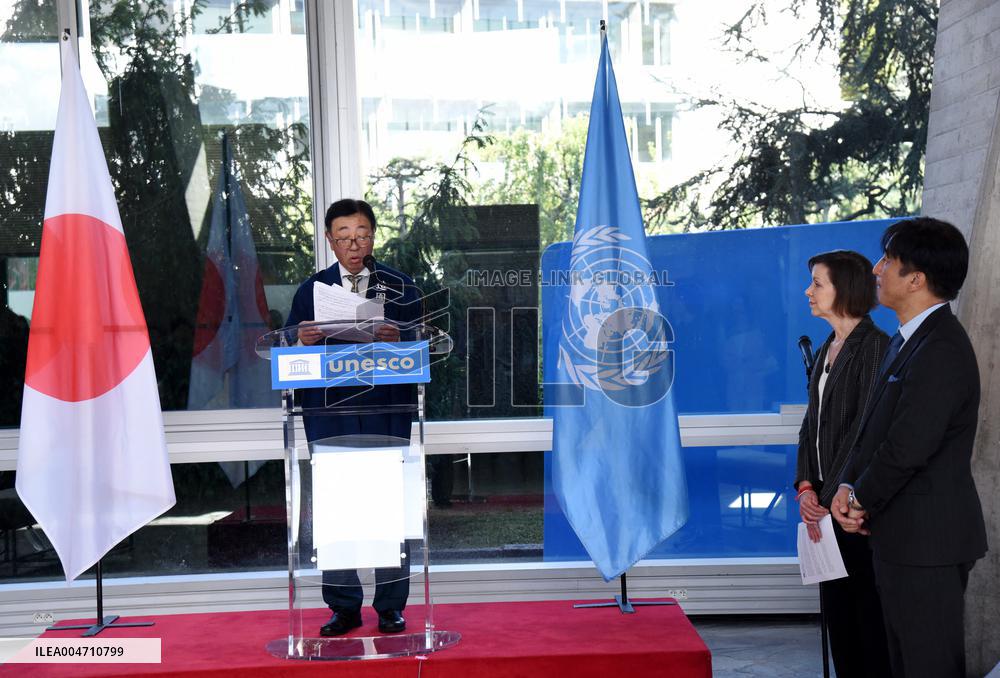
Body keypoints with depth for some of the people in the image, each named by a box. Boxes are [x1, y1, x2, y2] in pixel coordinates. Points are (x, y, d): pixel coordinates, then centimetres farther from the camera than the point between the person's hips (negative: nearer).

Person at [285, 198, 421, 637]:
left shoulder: (400, 288, 9)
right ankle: (343, 606, 10)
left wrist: (396, 340, -17)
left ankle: (391, 606, 10)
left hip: (387, 410, -1)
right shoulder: (311, 290, 12)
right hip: (329, 413, 1)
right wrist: (305, 341, -13)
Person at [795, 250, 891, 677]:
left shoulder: (873, 346, -12)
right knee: (836, 605, 13)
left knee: (868, 607, 0)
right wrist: (805, 486, -1)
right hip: (825, 497, 8)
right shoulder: (827, 350, 14)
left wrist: (833, 497, -17)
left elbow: (865, 428, -17)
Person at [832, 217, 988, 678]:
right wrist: (850, 487, -2)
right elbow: (874, 427, 14)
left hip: (928, 539, -10)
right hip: (901, 536, 10)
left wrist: (861, 499, -9)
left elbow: (910, 445, -25)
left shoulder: (942, 350, -20)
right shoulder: (908, 340, 13)